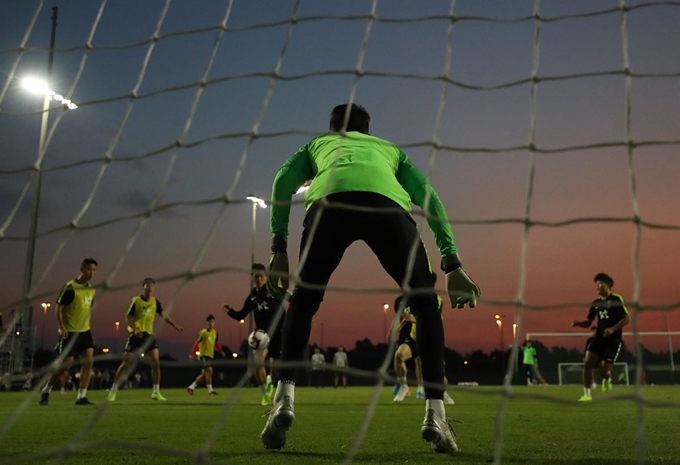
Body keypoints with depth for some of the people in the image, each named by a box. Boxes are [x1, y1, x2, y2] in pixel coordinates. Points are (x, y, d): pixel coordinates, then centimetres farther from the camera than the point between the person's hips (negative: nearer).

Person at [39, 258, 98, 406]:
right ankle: (46, 391, 21)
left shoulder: (91, 289, 9)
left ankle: (81, 397, -2)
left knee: (88, 362, -6)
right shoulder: (70, 288, -13)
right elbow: (59, 308, -13)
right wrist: (62, 328, -21)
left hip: (85, 332, 6)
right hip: (70, 332, -6)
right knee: (65, 365, -2)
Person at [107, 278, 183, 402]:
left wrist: (175, 325, 9)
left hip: (148, 335, 4)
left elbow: (163, 315, 14)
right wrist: (135, 329, -25)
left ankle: (156, 392, 5)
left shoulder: (155, 301, 7)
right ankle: (113, 391, 3)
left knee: (156, 362, -5)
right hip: (136, 335, -4)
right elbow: (129, 318, -9)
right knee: (126, 363, -7)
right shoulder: (136, 300, -7)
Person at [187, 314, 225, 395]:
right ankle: (210, 390, -13)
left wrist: (221, 351, 9)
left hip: (210, 355, 7)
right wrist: (192, 354, -18)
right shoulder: (203, 332, -10)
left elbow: (216, 343, 19)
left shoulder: (215, 332, 9)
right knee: (209, 370, -18)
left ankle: (191, 387, 21)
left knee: (204, 374, 10)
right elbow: (197, 343, -13)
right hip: (204, 354, -7)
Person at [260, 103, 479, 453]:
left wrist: (279, 247, 15)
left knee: (303, 301, 19)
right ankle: (435, 413, 3)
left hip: (329, 201, 0)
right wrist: (452, 265, 22)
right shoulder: (389, 149, 43)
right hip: (387, 202, 0)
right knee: (424, 303, 14)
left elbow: (283, 181, 21)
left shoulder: (317, 144, 42)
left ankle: (284, 397, 2)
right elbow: (429, 199, 29)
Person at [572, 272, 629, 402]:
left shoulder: (616, 299, -6)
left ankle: (607, 379, 30)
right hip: (599, 338, 5)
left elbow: (627, 318, -9)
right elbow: (588, 322, 13)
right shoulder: (595, 303, 10)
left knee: (603, 370, -9)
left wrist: (613, 329, -23)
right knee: (587, 362, -15)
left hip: (613, 340, -5)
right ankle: (587, 394, -8)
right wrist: (578, 323, -10)